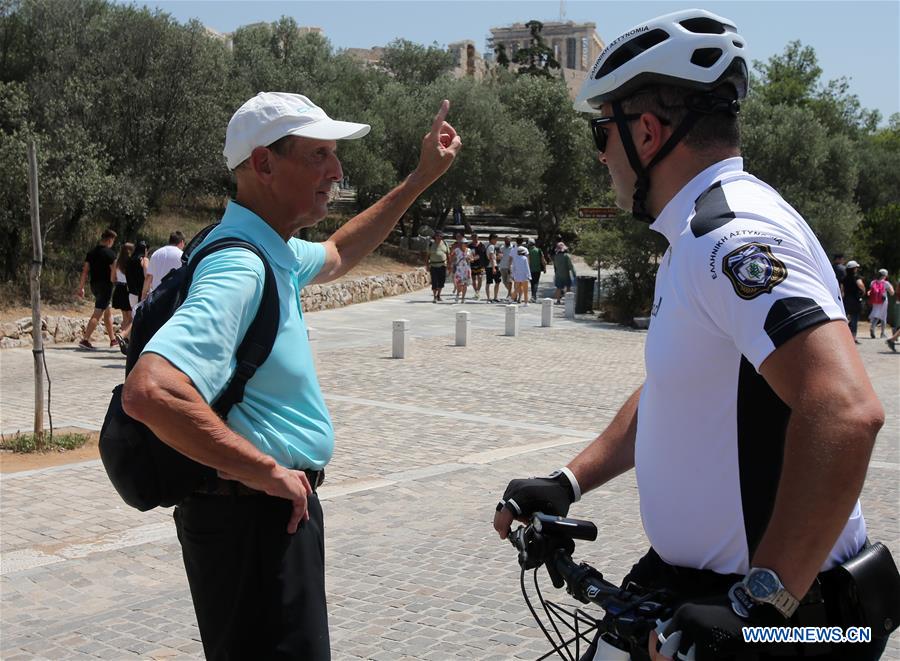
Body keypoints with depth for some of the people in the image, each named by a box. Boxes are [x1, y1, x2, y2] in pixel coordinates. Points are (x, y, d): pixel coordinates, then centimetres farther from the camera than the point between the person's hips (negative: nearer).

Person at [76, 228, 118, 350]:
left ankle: (112, 339, 28)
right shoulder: (110, 253, -11)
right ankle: (85, 340, -17)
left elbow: (85, 271, 8)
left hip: (94, 285, 8)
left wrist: (81, 287, 9)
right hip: (106, 285, -8)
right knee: (97, 314, -9)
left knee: (108, 311, 21)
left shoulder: (91, 252, 9)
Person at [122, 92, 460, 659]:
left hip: (276, 504, 11)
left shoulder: (273, 251, 7)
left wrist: (421, 179, 28)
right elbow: (149, 391, -38)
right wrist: (268, 472, -28)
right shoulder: (239, 269, -25)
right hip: (252, 511, -11)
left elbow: (336, 255, 31)